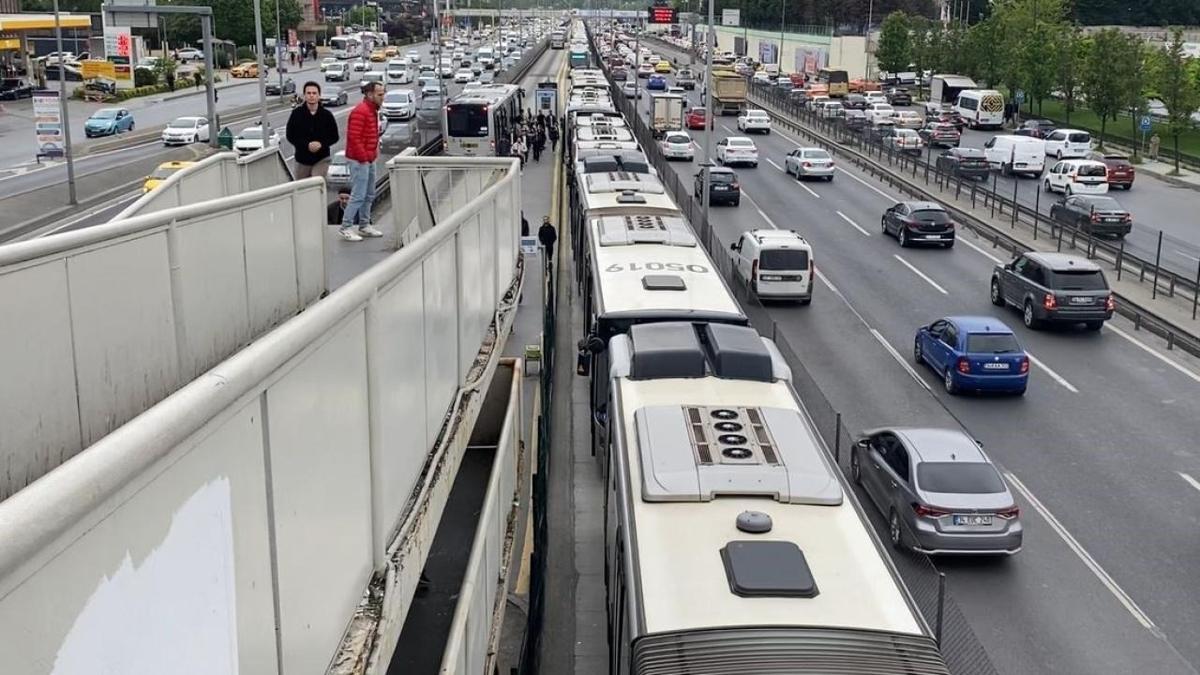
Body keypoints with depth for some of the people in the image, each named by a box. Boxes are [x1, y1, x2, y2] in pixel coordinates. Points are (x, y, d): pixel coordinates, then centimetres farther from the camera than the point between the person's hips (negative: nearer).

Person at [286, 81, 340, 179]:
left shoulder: (327, 115, -2)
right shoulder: (296, 113, -4)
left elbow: (335, 136, 3)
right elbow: (290, 136, -3)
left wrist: (321, 144, -16)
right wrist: (307, 145, -18)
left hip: (321, 159, -1)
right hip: (302, 160, 2)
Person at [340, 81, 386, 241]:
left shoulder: (372, 110, 14)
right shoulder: (360, 112, -18)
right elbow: (353, 137, -23)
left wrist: (375, 151, 13)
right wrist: (363, 157, -19)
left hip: (369, 160, 10)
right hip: (359, 161, -10)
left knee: (369, 195, 15)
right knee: (358, 195, -9)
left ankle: (364, 226, 23)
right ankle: (346, 228, -3)